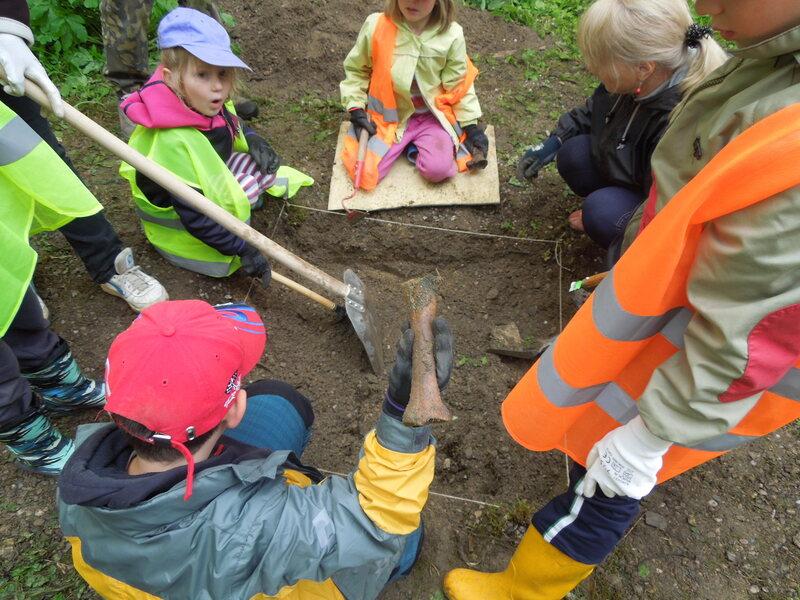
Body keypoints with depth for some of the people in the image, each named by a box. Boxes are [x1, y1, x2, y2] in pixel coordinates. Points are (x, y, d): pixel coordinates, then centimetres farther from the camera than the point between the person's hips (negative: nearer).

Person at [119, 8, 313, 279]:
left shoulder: (211, 109, -12)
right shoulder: (173, 142, -37)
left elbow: (234, 130, 13)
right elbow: (194, 217, -34)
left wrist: (252, 139, -9)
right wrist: (241, 249, -32)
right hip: (181, 227, -7)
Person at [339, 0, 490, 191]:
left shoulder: (451, 35, -12)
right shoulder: (376, 27, -13)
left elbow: (459, 84, 0)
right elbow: (356, 70, 2)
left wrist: (471, 126, 0)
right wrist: (356, 109, -7)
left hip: (431, 115, 0)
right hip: (388, 116, 1)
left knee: (438, 169, -25)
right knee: (364, 173, -15)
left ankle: (417, 145, 9)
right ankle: (401, 144, 13)